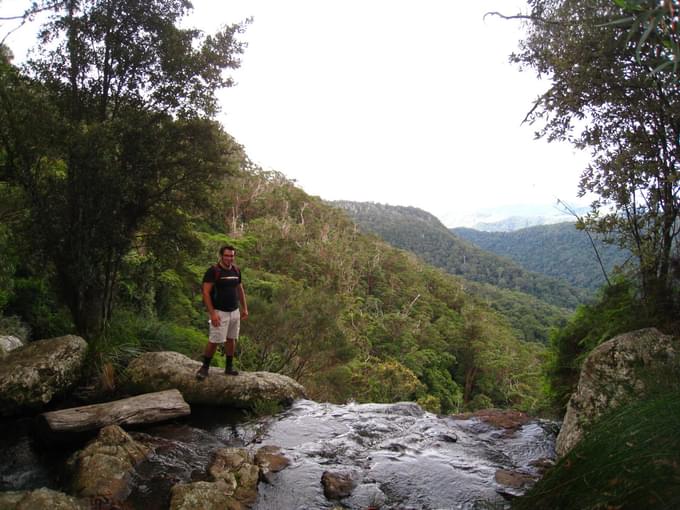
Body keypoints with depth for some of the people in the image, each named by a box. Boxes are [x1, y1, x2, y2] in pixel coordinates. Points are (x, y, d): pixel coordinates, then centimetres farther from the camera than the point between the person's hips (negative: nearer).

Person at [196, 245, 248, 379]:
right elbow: (206, 293, -16)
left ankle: (229, 367, 22)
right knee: (214, 341, -7)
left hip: (234, 311, 6)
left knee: (231, 339, 11)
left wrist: (244, 308, 14)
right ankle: (205, 367, 10)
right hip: (219, 312, -6)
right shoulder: (213, 271, -12)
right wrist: (212, 313, -21)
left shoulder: (236, 271, 8)